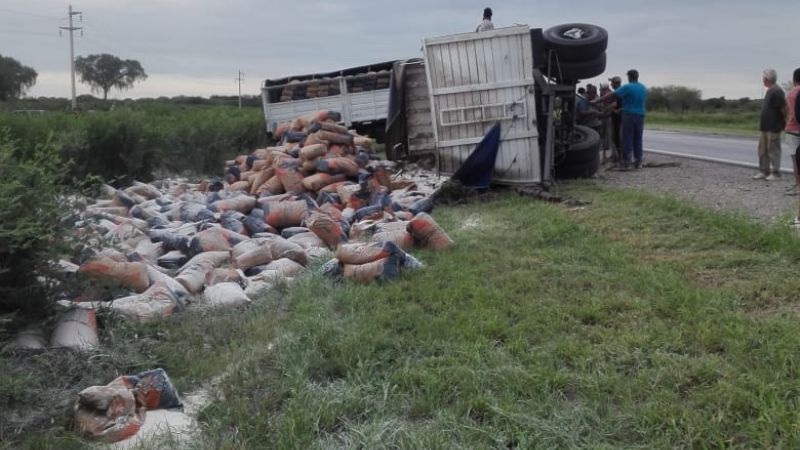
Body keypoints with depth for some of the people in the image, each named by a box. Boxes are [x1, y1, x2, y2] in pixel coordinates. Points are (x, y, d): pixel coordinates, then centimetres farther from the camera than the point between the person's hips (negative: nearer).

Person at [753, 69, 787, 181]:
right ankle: (763, 171, 16)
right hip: (765, 126, 10)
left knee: (773, 150, -5)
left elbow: (783, 108, -19)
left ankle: (775, 172, 1)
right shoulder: (769, 91, 16)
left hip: (774, 127, -10)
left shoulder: (777, 92, -16)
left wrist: (785, 122, -12)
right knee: (762, 149, 11)